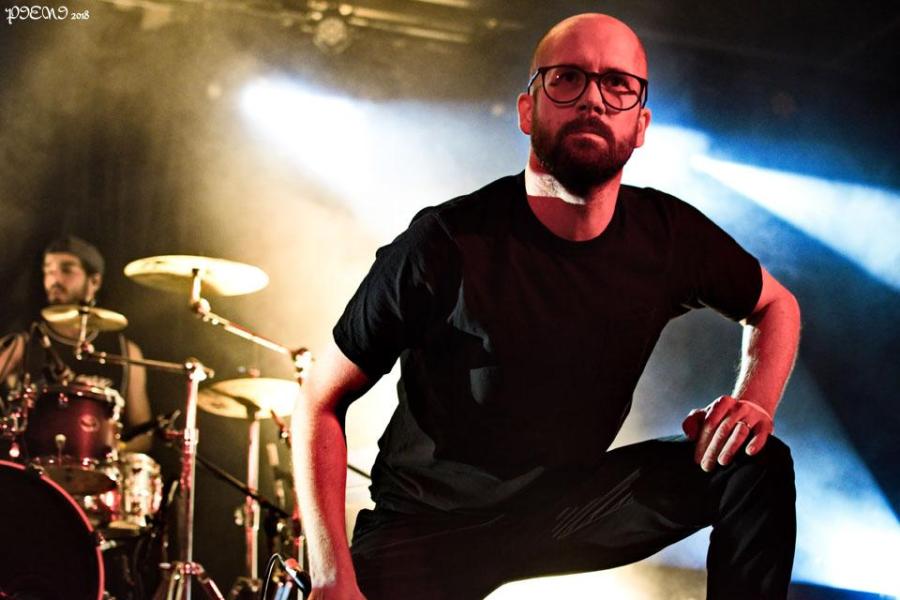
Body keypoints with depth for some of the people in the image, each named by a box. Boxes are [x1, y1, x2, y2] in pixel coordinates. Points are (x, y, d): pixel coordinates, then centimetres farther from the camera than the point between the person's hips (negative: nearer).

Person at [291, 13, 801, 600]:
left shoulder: (669, 234, -9)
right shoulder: (445, 244, -22)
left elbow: (777, 304, 11)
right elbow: (322, 402, -14)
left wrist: (755, 401, -12)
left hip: (569, 500, 4)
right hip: (427, 525, -4)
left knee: (757, 466, -12)